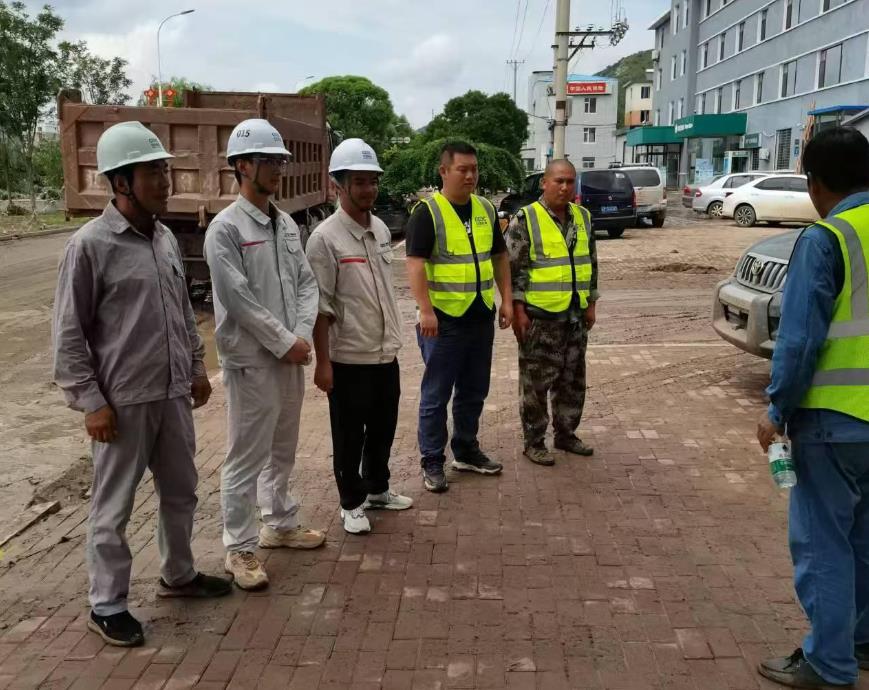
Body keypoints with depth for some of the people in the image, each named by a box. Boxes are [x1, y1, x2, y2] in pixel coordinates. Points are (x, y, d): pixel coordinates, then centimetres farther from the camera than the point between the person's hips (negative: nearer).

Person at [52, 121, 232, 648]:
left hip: (173, 394, 7)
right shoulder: (90, 245, -13)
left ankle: (179, 575, 39)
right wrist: (90, 400, -13)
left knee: (181, 491, 19)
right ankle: (108, 605, 23)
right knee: (114, 507, 7)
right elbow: (69, 332, -11)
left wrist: (197, 367, 16)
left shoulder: (166, 239, 7)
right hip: (122, 401, -6)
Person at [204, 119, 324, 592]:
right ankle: (240, 549, 14)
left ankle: (281, 524, 35)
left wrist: (303, 336, -7)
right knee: (246, 458, 1)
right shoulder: (225, 228, -13)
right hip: (251, 361, -7)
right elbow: (238, 298, -18)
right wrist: (284, 342, -14)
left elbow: (306, 283, 8)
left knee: (283, 450, 19)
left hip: (290, 356, 7)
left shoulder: (286, 224, 9)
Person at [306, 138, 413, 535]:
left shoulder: (382, 230, 7)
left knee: (383, 429, 19)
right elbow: (320, 306, -16)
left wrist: (392, 337, 17)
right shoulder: (326, 238, -15)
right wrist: (322, 362, -16)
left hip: (386, 354, 7)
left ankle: (377, 489, 38)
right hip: (349, 358, -7)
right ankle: (352, 503, 24)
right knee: (349, 437, 8)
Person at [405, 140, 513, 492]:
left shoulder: (485, 209, 10)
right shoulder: (427, 211, -10)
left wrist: (506, 299, 9)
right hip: (443, 318, -6)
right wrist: (425, 310, -25)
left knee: (474, 391, 16)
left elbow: (500, 256, 16)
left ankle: (466, 451, 32)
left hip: (481, 317, 6)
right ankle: (432, 462, 14)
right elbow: (415, 263, -17)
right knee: (436, 394, 3)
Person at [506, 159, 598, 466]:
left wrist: (591, 304, 13)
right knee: (535, 382, 2)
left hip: (575, 316, 6)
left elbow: (591, 263, 16)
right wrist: (518, 310, -15)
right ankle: (533, 441, 14)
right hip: (539, 317, -6)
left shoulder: (583, 218, 9)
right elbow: (514, 268, -11)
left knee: (573, 380, 15)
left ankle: (565, 433, 29)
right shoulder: (525, 219, -10)